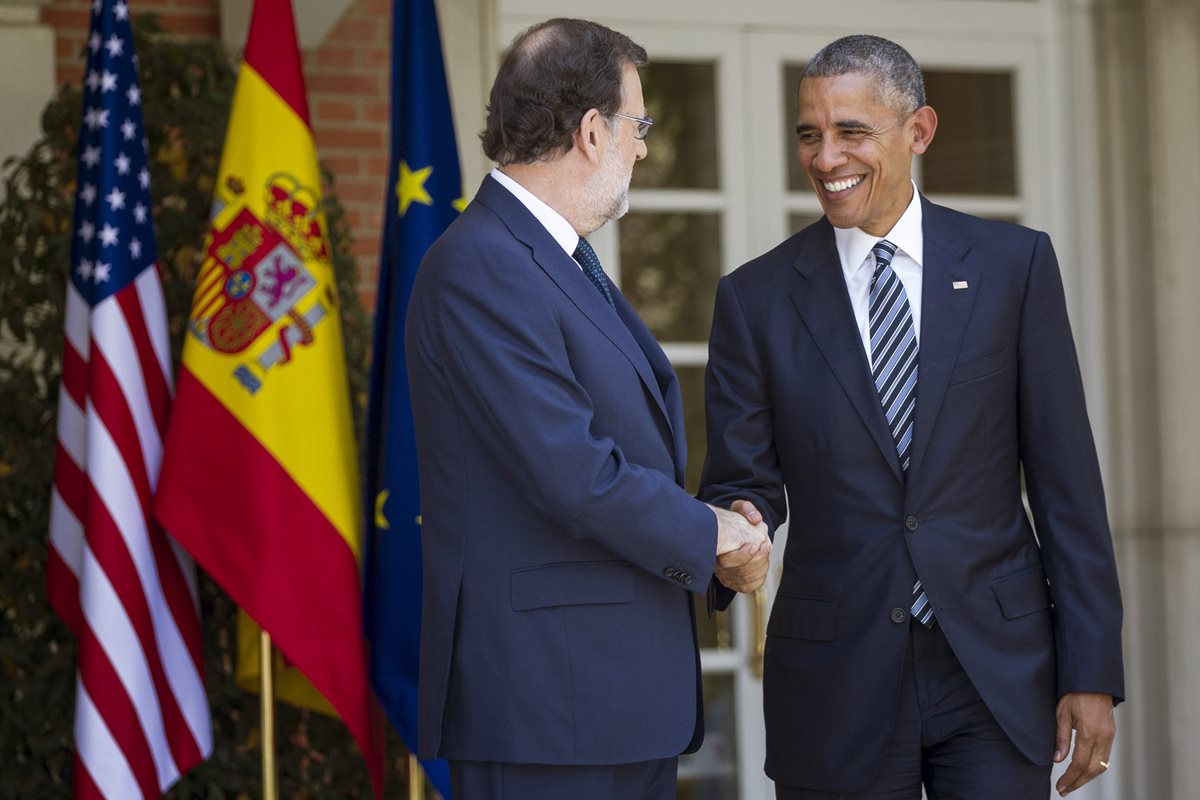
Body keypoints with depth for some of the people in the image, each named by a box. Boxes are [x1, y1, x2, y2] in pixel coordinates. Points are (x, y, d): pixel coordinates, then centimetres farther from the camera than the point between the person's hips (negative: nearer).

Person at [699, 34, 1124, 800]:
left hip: (996, 675, 0)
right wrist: (733, 544, -22)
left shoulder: (1014, 265, 2)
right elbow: (743, 484, 2)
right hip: (835, 691, 1)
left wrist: (1093, 671, -3)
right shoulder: (756, 299, 3)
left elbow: (1065, 476, 1)